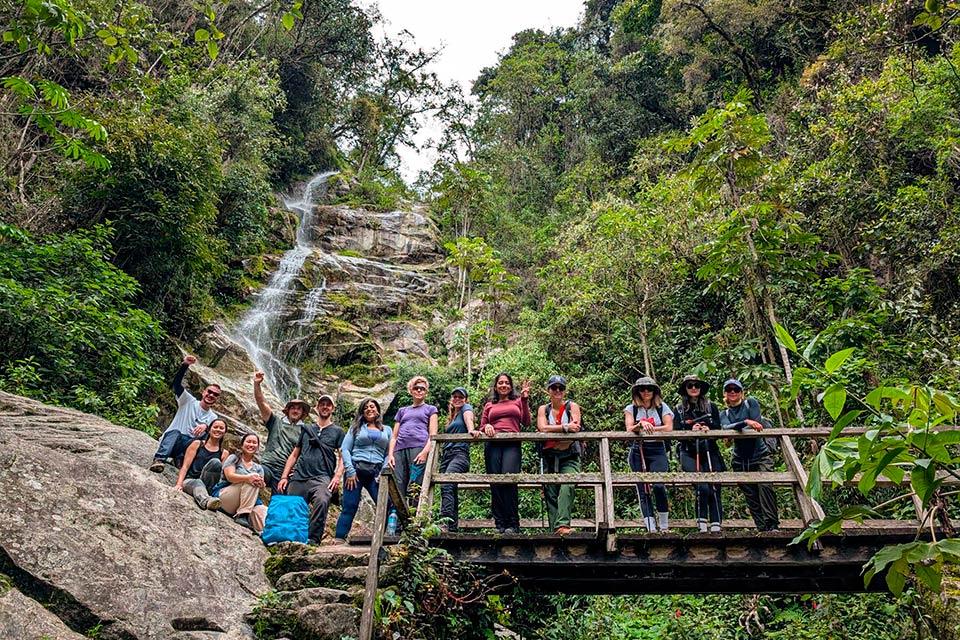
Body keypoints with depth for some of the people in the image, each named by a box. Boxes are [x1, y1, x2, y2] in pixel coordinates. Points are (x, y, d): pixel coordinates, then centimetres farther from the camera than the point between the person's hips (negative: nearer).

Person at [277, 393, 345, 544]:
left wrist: (337, 476, -9)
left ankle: (313, 539, -29)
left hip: (321, 478, -4)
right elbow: (294, 454, 22)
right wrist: (284, 477, 11)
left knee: (322, 502, -31)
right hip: (298, 478, 4)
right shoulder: (306, 429, 24)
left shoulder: (337, 431, 16)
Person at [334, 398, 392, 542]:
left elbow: (389, 454, 11)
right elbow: (344, 449, 5)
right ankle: (339, 539, -4)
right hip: (356, 470, -1)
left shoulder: (387, 430, 18)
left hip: (376, 473, 1)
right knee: (350, 506, -6)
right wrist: (350, 471, -7)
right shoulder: (356, 427, 14)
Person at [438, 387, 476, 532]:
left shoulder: (466, 408, 7)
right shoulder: (451, 416, 27)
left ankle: (445, 523, -37)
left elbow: (468, 419, -15)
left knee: (446, 486, -26)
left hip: (460, 453, -8)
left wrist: (471, 430, -36)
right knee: (451, 492, 2)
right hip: (446, 455, 8)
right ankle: (453, 526, 2)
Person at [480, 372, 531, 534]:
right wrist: (486, 427, 0)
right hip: (493, 445, 2)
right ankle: (500, 524, -3)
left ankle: (513, 524, -18)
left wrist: (525, 400, 6)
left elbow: (526, 423, 10)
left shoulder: (517, 402, 22)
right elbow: (481, 427, 24)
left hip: (512, 444, -2)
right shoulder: (489, 405, 25)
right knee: (495, 483, -8)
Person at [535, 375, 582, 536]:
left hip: (569, 457, -3)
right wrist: (565, 428, -16)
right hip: (549, 458, 3)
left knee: (567, 486, -24)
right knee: (550, 493, -4)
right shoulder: (543, 409, 12)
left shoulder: (572, 407, 6)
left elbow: (574, 430, -8)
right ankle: (554, 529, -3)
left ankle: (562, 525, -33)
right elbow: (542, 428, -7)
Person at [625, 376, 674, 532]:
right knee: (643, 490, -3)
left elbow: (669, 428, -4)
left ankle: (664, 525, -4)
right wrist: (641, 424, -22)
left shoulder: (662, 407, 9)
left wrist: (650, 427, -11)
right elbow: (629, 430, -4)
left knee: (659, 485, -19)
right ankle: (651, 528, -1)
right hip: (638, 451, 1)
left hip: (657, 450, -1)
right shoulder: (631, 409, 10)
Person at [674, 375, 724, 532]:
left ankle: (716, 525, -9)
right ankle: (702, 521, -10)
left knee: (714, 487, -10)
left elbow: (719, 429, 9)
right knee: (702, 486, -22)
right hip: (689, 453, -2)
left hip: (710, 452, 2)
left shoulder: (711, 407, 13)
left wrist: (709, 429, -13)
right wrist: (691, 431, -15)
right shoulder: (680, 410, 10)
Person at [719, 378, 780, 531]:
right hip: (740, 460, 4)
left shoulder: (751, 403, 4)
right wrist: (745, 422, -30)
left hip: (760, 454, -4)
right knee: (750, 495, 0)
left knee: (764, 485, -23)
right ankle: (762, 528, 3)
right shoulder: (724, 414, 11)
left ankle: (773, 525, -21)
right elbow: (726, 428, -13)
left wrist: (735, 430, -13)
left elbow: (757, 425, -11)